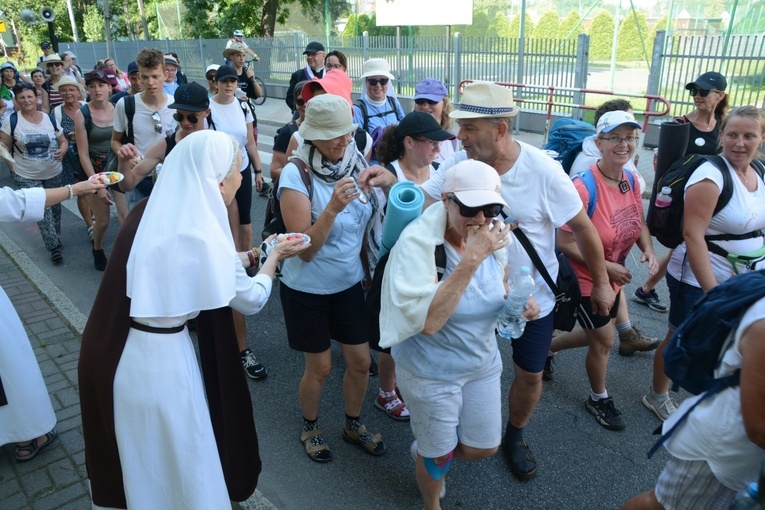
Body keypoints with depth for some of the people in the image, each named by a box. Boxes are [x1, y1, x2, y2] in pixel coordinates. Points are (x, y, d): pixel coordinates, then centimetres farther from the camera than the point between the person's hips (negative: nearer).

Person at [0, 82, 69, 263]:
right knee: (42, 210, -6)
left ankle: (55, 239, 37)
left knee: (54, 206, 16)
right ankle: (55, 246, 5)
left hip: (53, 173, 3)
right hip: (27, 177, -3)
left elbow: (63, 141, 7)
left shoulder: (50, 118, 0)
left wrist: (62, 151, -15)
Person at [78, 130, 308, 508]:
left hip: (112, 350, 7)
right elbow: (251, 300, -8)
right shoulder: (203, 235, -23)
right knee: (180, 458, 18)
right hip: (157, 358, -7)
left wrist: (252, 254, 18)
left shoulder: (152, 211, -2)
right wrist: (274, 257, 8)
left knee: (137, 456, 30)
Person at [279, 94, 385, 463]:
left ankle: (353, 424, 39)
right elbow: (305, 249, -24)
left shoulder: (356, 163, -6)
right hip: (307, 290, -4)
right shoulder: (296, 175, -21)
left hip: (349, 283, 5)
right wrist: (332, 208, -36)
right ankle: (309, 428, 40)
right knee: (320, 367, 11)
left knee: (360, 362, 12)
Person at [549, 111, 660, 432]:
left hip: (614, 278, 7)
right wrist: (607, 267, -24)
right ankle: (599, 399, 35)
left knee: (598, 335, 22)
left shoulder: (632, 181, -5)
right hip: (585, 280, -7)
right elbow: (565, 243, -25)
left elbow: (639, 222, 10)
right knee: (604, 340, 8)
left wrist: (648, 250, -9)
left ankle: (545, 347, 47)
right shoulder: (584, 187, -28)